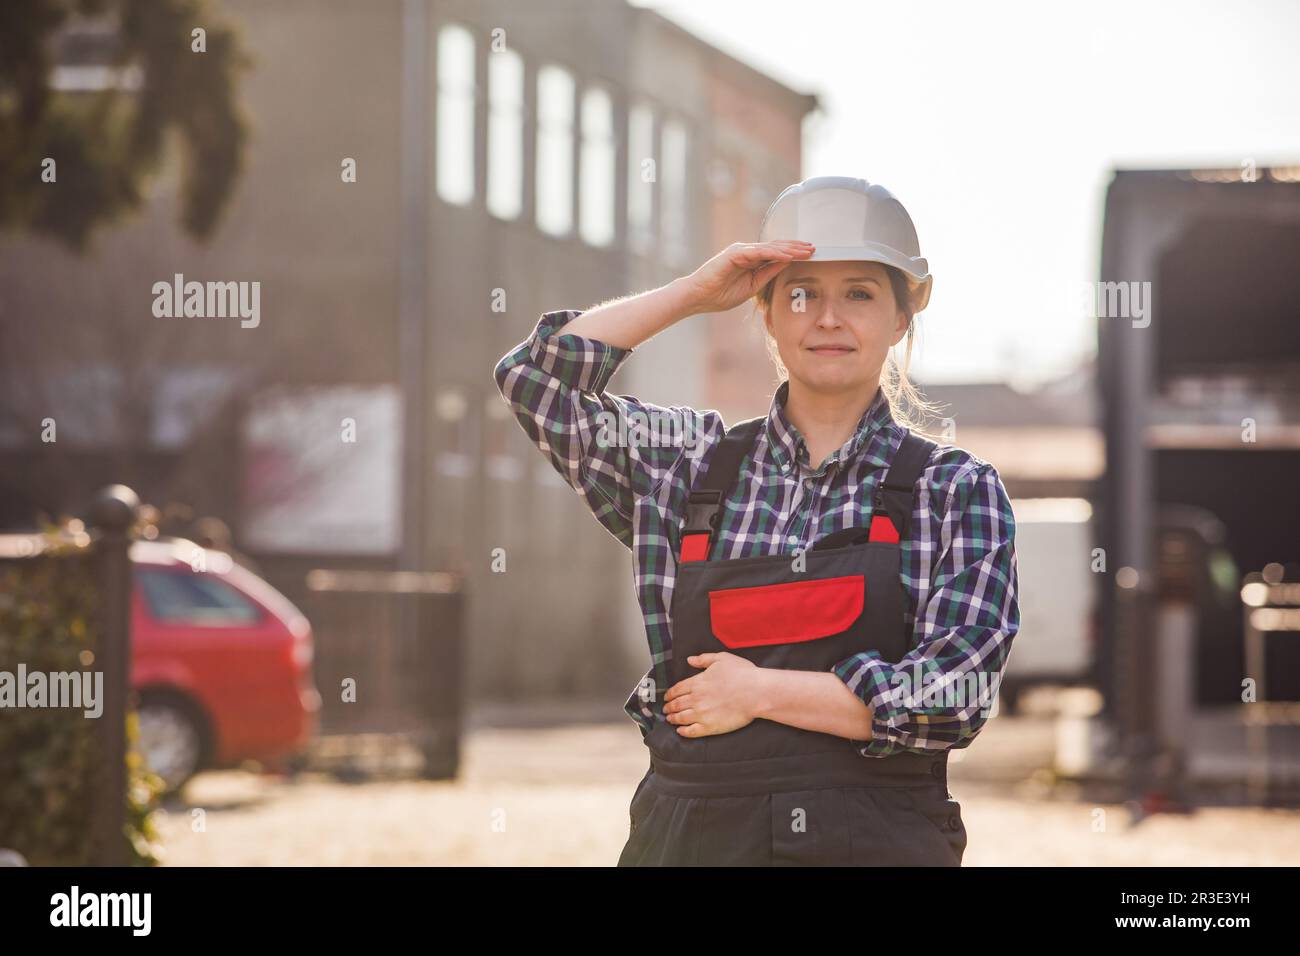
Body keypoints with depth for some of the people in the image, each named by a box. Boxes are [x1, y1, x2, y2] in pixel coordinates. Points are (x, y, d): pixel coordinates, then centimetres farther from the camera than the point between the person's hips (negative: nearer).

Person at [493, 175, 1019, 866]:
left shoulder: (955, 489, 2)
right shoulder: (690, 463, 9)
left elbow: (955, 693, -8)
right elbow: (534, 376, 3)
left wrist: (759, 692, -9)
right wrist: (695, 293, 0)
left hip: (877, 841, -2)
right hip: (690, 835, 2)